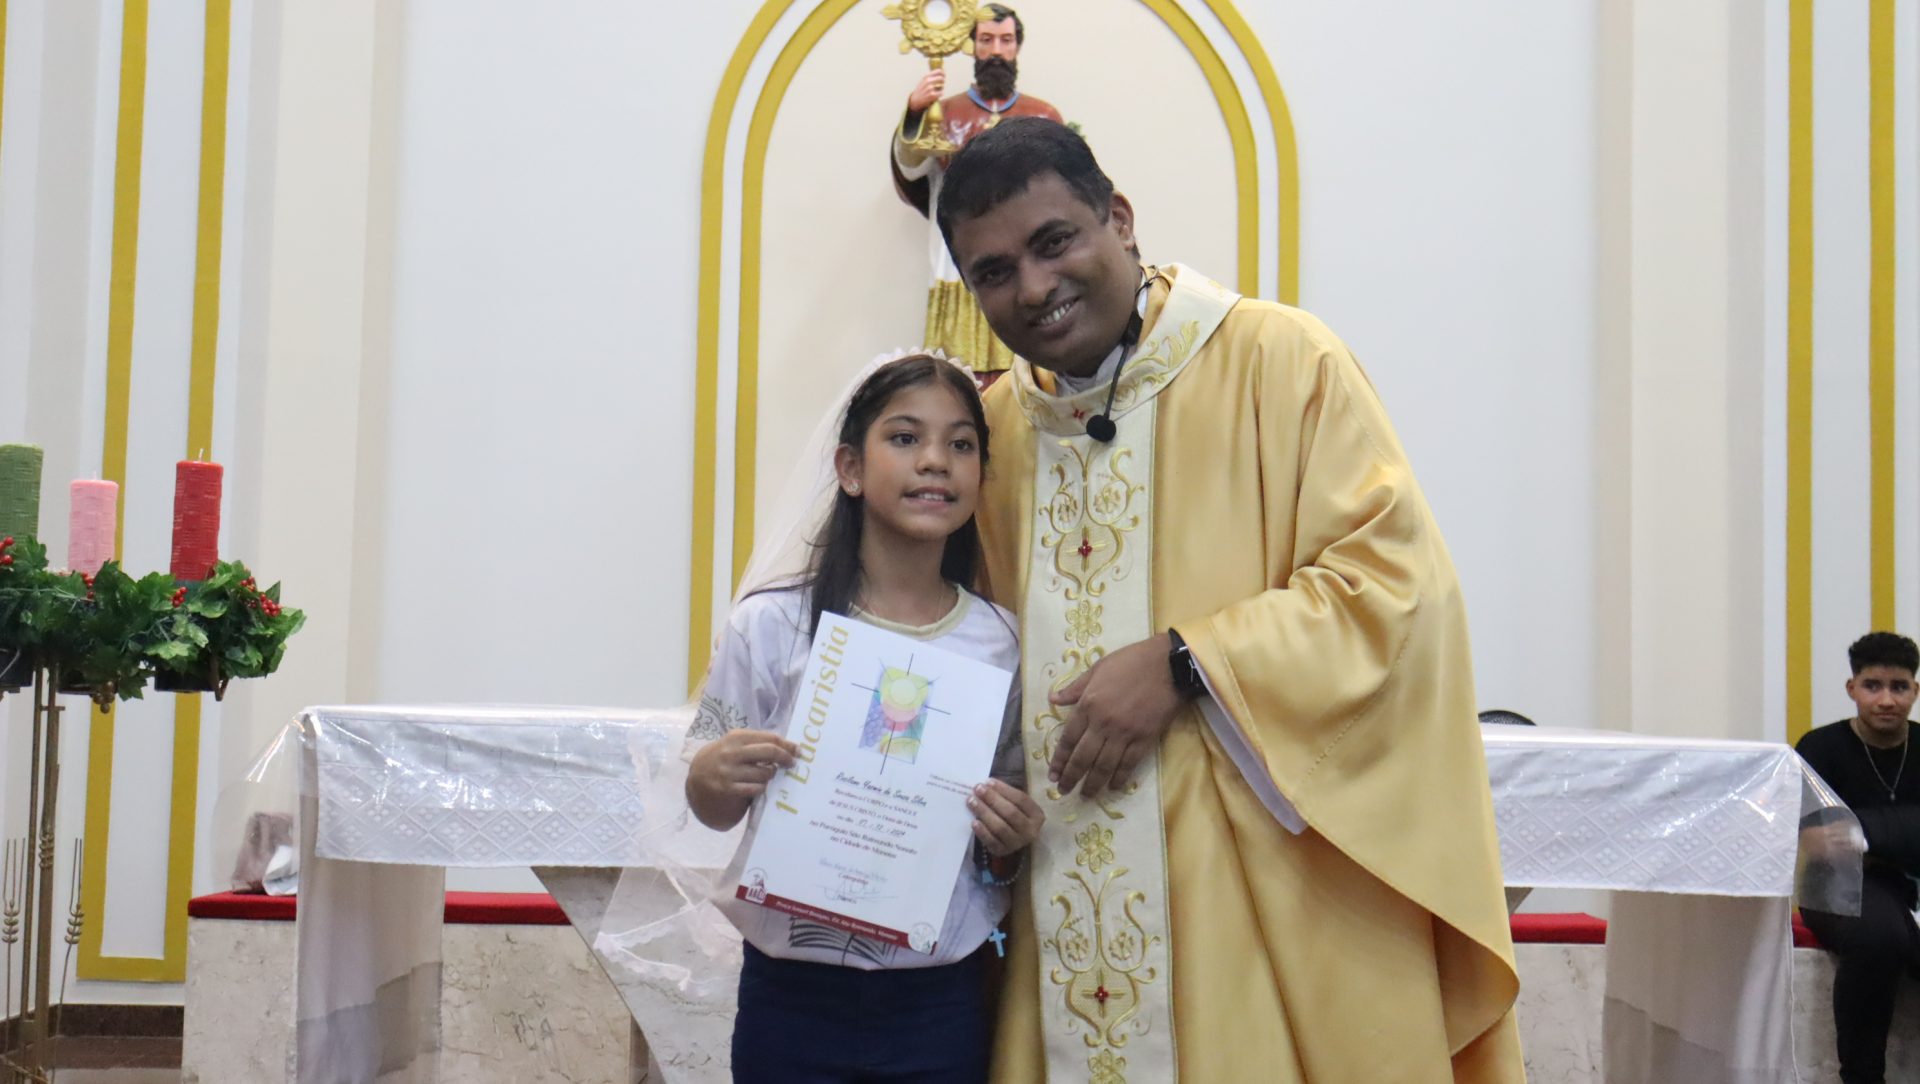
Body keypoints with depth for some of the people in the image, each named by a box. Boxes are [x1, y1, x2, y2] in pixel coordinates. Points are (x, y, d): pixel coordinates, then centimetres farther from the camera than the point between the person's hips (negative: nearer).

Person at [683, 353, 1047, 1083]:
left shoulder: (999, 641, -1)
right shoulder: (772, 626, -6)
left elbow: (1013, 823, 10)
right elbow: (718, 810, 3)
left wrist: (1013, 839, -11)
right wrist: (710, 778, -18)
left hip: (942, 997, 1)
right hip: (794, 993, -1)